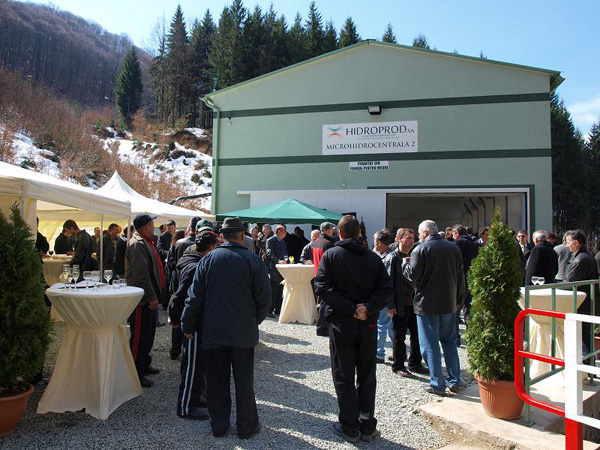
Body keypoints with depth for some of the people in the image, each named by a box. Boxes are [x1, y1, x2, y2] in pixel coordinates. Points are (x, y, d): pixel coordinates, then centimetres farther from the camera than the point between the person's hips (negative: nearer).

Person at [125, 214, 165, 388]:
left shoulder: (145, 242, 16)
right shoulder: (138, 244, -18)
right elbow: (141, 275, -25)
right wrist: (152, 298, -23)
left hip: (148, 299, 11)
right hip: (142, 300, -11)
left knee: (148, 334, 20)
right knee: (140, 336, -1)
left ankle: (144, 365, 33)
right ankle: (136, 373, 8)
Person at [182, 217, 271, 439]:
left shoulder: (209, 259, -5)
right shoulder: (253, 260, -9)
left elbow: (195, 296, -3)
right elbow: (264, 298, -7)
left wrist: (188, 325, 7)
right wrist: (255, 321, 9)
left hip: (213, 330, 2)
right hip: (244, 332, -1)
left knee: (217, 380, 14)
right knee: (244, 380, 11)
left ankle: (219, 425, 26)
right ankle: (247, 426, 22)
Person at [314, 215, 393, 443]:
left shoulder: (330, 255, -5)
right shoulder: (374, 257, 1)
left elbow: (323, 287, -16)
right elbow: (387, 289, -8)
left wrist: (350, 309, -17)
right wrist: (368, 307, -15)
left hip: (341, 323, -2)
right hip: (368, 323, 3)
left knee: (344, 377, 9)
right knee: (367, 375, 15)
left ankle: (350, 427, 17)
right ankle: (367, 427, 21)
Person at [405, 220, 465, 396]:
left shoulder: (420, 250, -13)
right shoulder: (454, 248, 5)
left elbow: (412, 275, -16)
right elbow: (460, 276, 9)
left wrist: (406, 265, 5)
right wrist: (459, 299, 17)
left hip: (427, 304, -6)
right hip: (449, 304, 6)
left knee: (430, 345, 3)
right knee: (449, 341, 19)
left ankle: (437, 385, 8)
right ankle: (455, 381, 23)